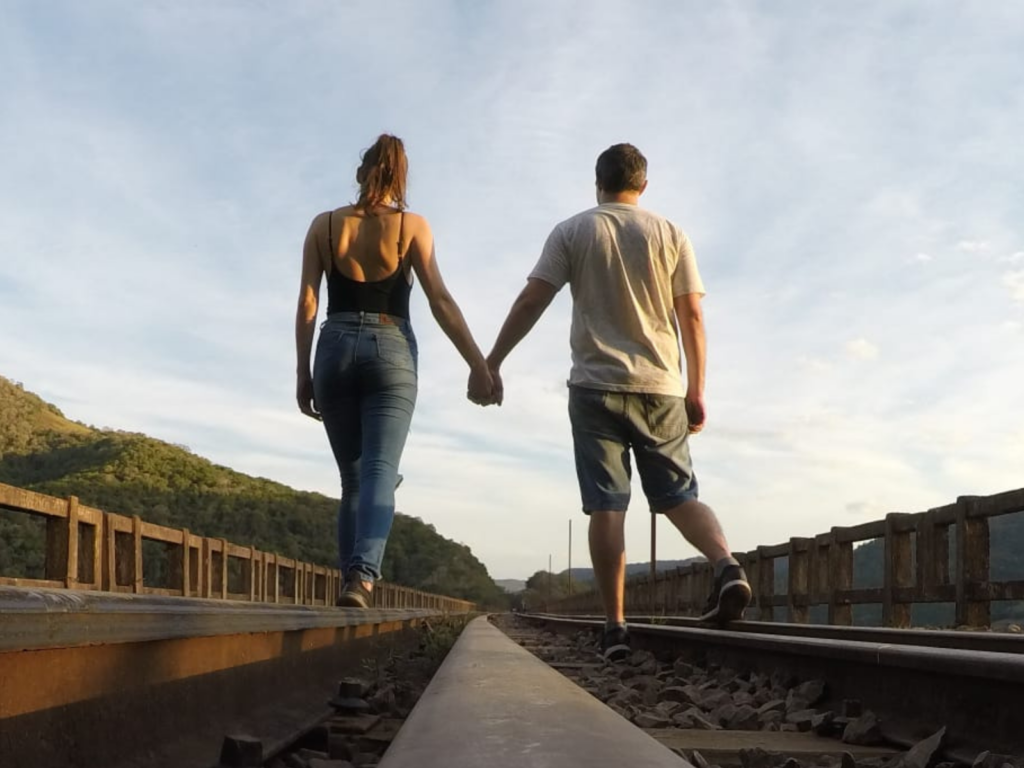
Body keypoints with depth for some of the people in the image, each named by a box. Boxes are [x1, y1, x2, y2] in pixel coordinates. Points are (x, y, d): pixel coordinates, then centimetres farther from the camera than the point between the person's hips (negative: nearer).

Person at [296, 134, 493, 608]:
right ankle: (362, 576, -31)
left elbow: (307, 304, 3)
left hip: (336, 350, 2)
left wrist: (303, 374, 8)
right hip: (391, 351, -2)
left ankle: (353, 579, 10)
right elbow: (440, 301, -3)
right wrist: (478, 364, -3)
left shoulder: (324, 225, 8)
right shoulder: (412, 226, 4)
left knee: (353, 478, 13)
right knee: (379, 472, -9)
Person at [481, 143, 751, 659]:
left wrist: (491, 364, 3)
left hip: (597, 388, -1)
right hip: (661, 389, 2)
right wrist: (696, 392, 9)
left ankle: (615, 625, -4)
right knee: (679, 496, 10)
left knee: (607, 508, -1)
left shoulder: (572, 232, 4)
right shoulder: (670, 235, 7)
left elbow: (530, 303, -3)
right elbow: (692, 319, 4)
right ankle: (726, 565, -15)